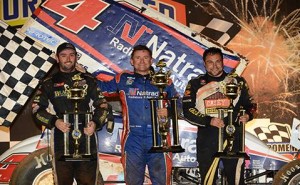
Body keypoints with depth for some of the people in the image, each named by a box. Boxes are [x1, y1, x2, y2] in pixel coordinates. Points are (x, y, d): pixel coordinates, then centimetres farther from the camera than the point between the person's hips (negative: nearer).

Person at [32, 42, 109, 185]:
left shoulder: (88, 81, 15)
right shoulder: (49, 83, 13)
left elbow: (102, 105, 13)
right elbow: (37, 109, 7)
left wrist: (95, 123, -7)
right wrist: (54, 121, -11)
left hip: (86, 136, 1)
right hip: (61, 140, 0)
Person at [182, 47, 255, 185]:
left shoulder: (237, 81, 10)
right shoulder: (195, 84, 6)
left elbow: (249, 104, 17)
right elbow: (187, 111, -1)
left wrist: (247, 115, -6)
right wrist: (209, 121, -14)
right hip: (207, 138, -1)